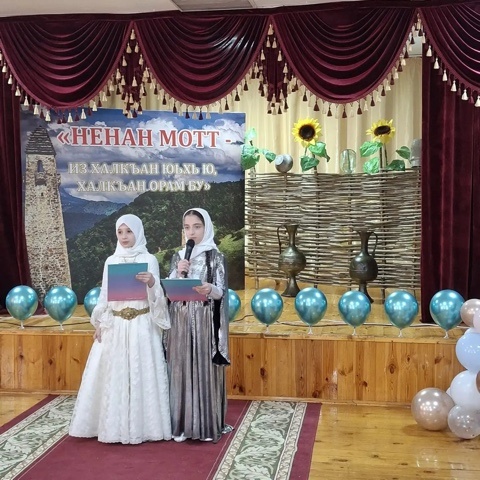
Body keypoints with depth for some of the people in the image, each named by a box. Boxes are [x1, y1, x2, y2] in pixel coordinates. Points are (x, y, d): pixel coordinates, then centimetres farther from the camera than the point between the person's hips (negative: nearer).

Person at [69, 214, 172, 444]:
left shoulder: (149, 259, 1)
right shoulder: (111, 261, 10)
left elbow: (156, 295, -5)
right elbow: (104, 295, 11)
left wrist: (152, 282, -26)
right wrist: (99, 324, 4)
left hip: (142, 325, -3)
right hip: (115, 325, 3)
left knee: (142, 373, -2)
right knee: (113, 375, 3)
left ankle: (143, 425, 7)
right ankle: (114, 425, 13)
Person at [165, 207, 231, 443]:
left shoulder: (215, 256, 0)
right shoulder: (178, 256, 11)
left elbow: (221, 292, -6)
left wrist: (210, 289, -28)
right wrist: (178, 274, -10)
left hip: (204, 321, -3)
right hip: (180, 320, 4)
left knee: (205, 369, -2)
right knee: (181, 369, 3)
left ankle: (208, 424, 7)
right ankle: (183, 423, 12)